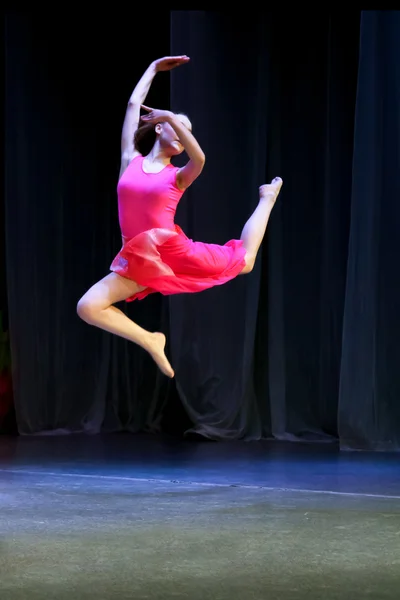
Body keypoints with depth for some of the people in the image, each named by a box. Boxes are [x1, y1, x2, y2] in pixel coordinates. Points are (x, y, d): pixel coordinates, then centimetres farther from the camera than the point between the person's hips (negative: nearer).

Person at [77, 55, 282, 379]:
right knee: (88, 307, -18)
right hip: (140, 259, 1)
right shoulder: (131, 160, 5)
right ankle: (150, 341, -2)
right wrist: (154, 68, 17)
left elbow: (199, 158, -25)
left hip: (175, 252, -1)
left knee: (244, 261, 15)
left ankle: (267, 199, 40)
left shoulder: (178, 176, 0)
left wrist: (171, 117, -30)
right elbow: (134, 104, 8)